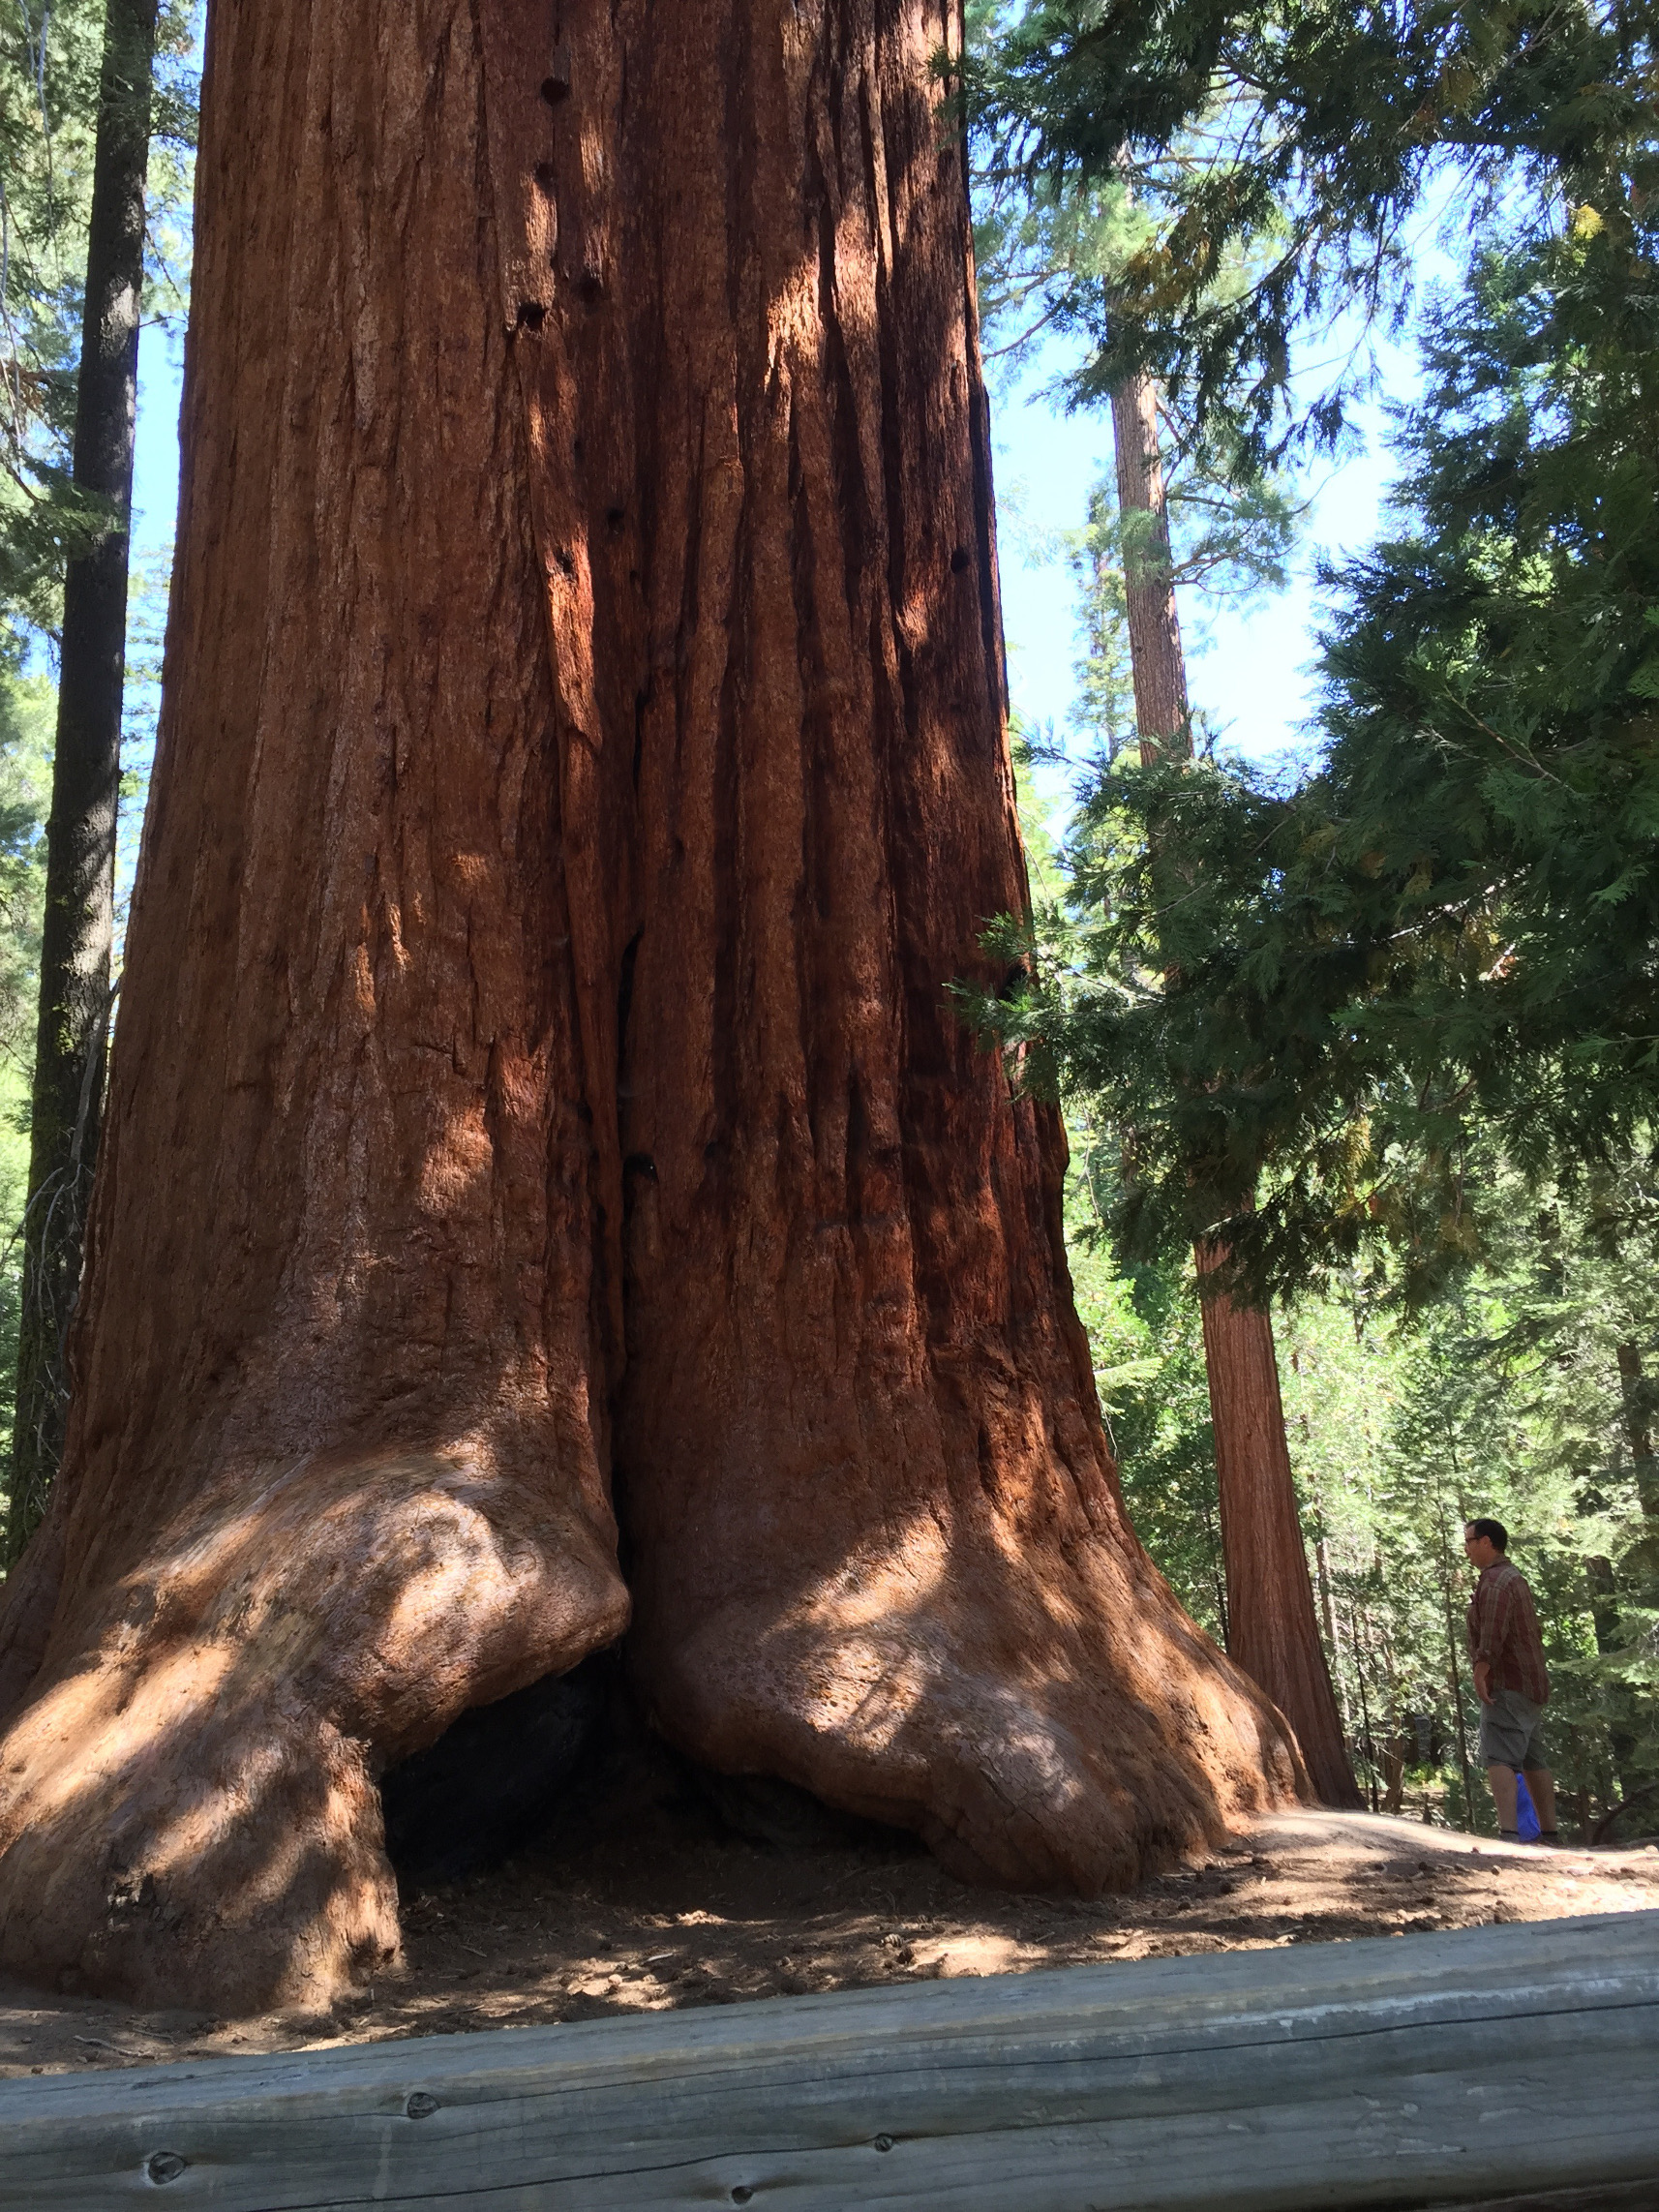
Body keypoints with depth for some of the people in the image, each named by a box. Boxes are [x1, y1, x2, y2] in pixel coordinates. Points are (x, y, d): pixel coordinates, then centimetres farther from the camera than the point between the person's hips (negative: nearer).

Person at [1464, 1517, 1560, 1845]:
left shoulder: (1495, 1580, -12)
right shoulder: (1514, 1578, 21)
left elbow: (1492, 1633, -24)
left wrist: (1480, 1671, -28)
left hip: (1507, 1686, -11)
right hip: (1530, 1683, 11)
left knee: (1498, 1758, -18)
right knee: (1533, 1760, 14)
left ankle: (1509, 1833, -29)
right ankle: (1549, 1833, 19)